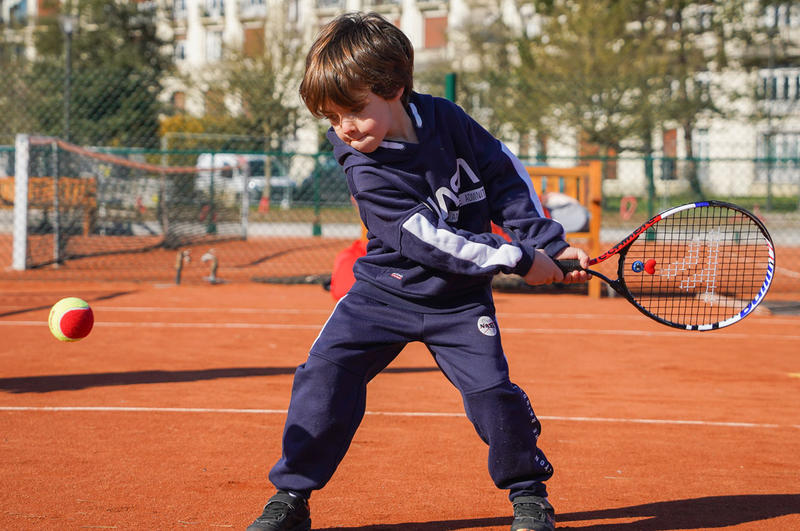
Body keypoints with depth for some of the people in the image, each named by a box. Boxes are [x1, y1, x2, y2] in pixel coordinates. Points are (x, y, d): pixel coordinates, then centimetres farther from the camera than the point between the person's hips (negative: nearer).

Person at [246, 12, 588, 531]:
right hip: (385, 294, -2)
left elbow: (504, 172, 2)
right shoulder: (368, 175, -21)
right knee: (323, 379, -14)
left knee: (492, 389, -12)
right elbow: (431, 241, -25)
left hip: (458, 301, 2)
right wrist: (518, 259, -22)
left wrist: (549, 243, -3)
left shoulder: (445, 118, -11)